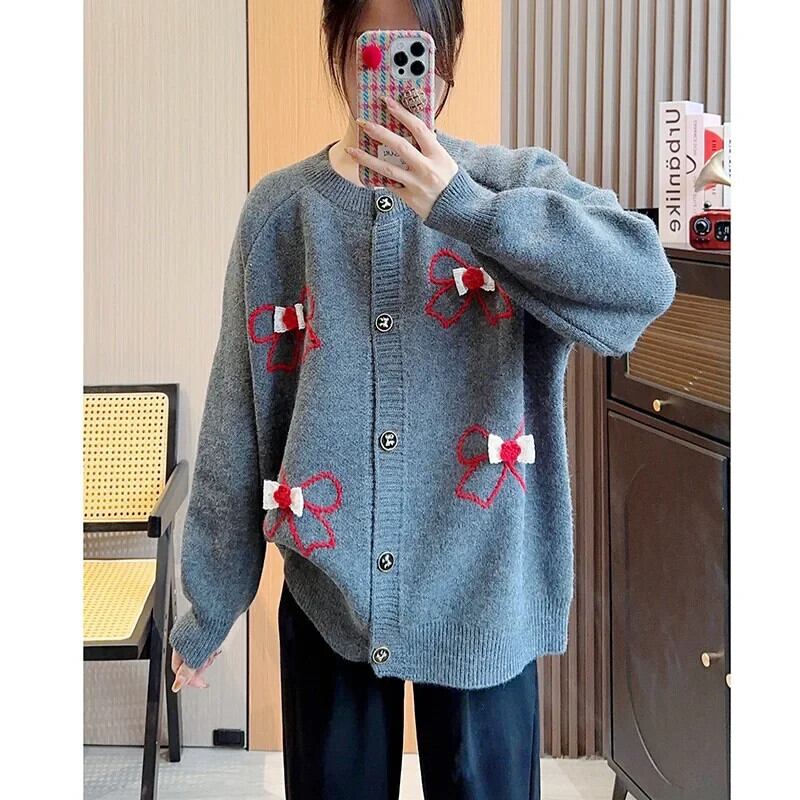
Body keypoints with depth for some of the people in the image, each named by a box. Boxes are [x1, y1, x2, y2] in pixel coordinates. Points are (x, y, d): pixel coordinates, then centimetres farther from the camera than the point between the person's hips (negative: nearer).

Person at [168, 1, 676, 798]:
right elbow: (235, 427, 2)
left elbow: (645, 281, -21)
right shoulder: (278, 211, 1)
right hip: (327, 590, 1)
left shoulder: (515, 183, -3)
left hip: (483, 593, -1)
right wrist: (208, 603, 5)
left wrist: (462, 206, -27)